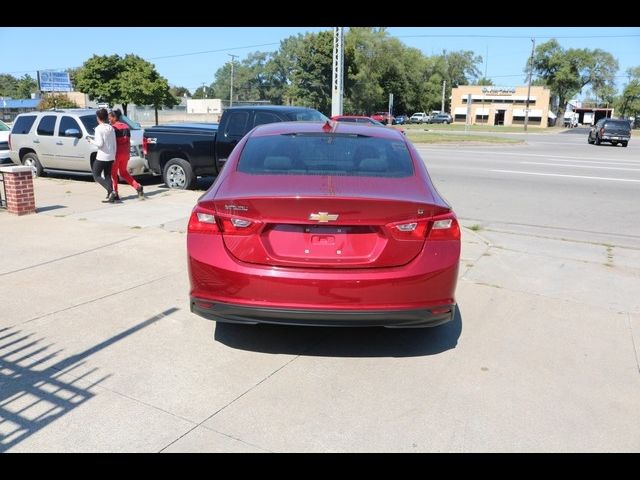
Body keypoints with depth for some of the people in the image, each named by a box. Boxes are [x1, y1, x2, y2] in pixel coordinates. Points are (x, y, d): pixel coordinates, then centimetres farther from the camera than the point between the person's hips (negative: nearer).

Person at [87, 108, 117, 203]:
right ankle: (110, 195, 8)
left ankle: (111, 192, -14)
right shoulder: (111, 128, 8)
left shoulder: (99, 128, -12)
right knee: (107, 176, 14)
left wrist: (91, 141, -1)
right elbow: (114, 144, 9)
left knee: (96, 176, 3)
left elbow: (100, 144, -18)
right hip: (111, 156, 7)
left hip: (102, 157, -7)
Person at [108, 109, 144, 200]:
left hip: (116, 153, -6)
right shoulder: (126, 126, 9)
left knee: (113, 173, 7)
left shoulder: (113, 127, -11)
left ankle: (115, 194, 9)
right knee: (124, 172, 20)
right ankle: (137, 186, 3)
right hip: (125, 153, 7)